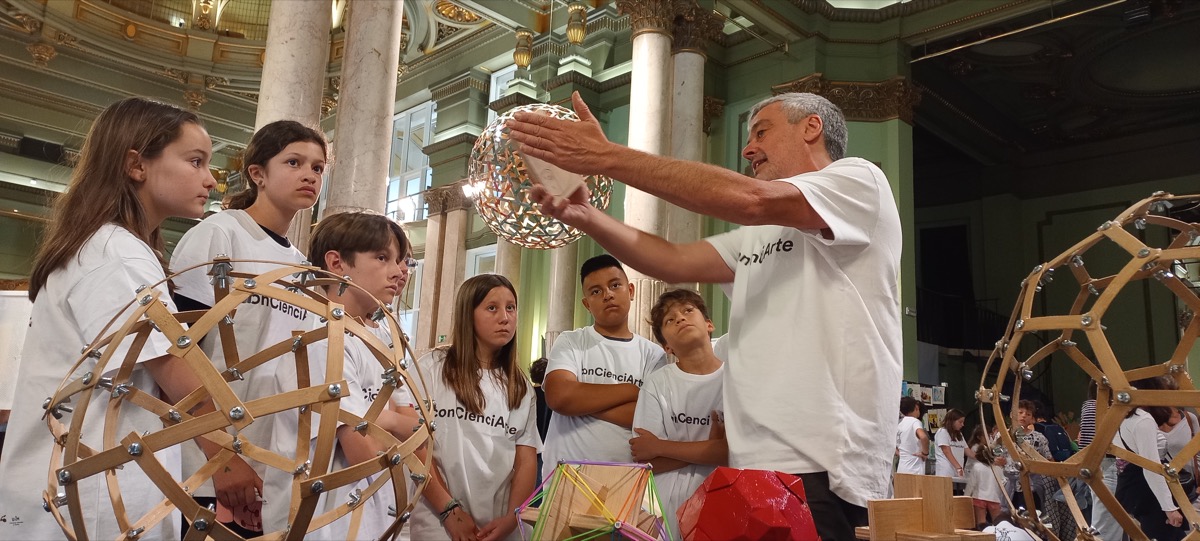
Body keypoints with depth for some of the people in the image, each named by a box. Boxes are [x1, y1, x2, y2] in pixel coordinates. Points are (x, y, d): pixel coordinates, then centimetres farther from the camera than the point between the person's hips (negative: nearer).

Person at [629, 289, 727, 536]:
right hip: (667, 511, 1)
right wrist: (710, 447, -13)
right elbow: (646, 461, -8)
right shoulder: (658, 382, -3)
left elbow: (738, 450, -15)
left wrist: (660, 446, -12)